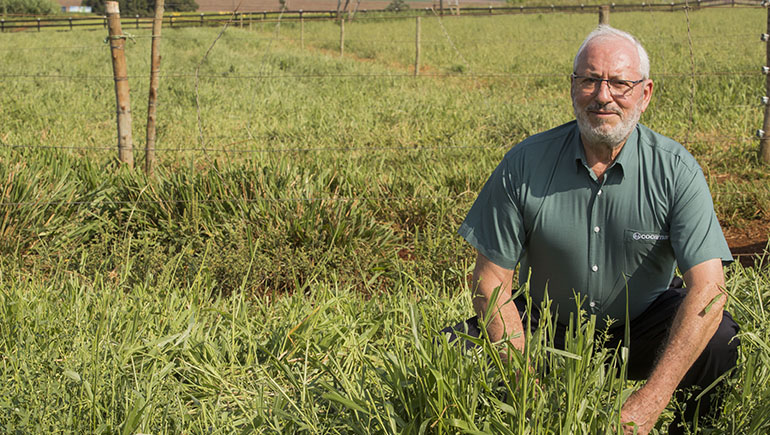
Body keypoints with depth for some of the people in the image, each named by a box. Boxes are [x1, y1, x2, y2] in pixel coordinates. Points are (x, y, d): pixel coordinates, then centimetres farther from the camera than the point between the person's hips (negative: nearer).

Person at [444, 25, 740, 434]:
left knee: (717, 338, -28)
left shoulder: (674, 170, -16)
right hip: (546, 324, 1)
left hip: (642, 321, 0)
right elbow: (492, 282, -11)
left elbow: (707, 288, -25)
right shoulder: (524, 164, -14)